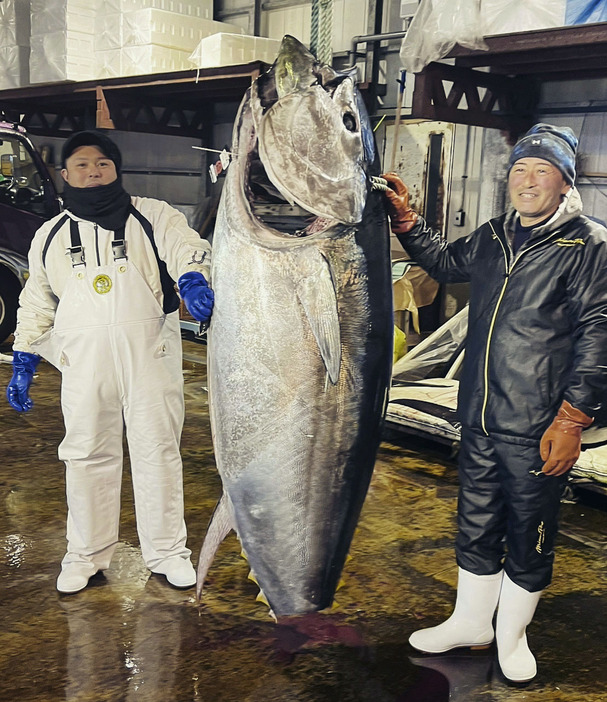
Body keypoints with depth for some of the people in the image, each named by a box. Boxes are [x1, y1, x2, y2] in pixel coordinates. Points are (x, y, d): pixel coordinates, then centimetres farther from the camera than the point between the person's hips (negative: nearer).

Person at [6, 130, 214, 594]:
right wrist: (23, 364, 13)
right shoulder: (51, 236, 15)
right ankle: (86, 555, 25)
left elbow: (186, 248, -12)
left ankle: (167, 551, 18)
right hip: (84, 361, 3)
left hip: (150, 356, -2)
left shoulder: (153, 217, 5)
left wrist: (194, 280, -35)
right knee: (87, 456, 9)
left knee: (158, 452, 4)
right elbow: (36, 305, 18)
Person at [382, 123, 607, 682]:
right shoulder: (493, 237, 11)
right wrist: (404, 218, 20)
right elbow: (445, 263, 30)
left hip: (537, 430, -5)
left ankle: (512, 633, 32)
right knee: (476, 524, 17)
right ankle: (471, 621, 37)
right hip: (479, 418, 6)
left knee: (530, 535, 10)